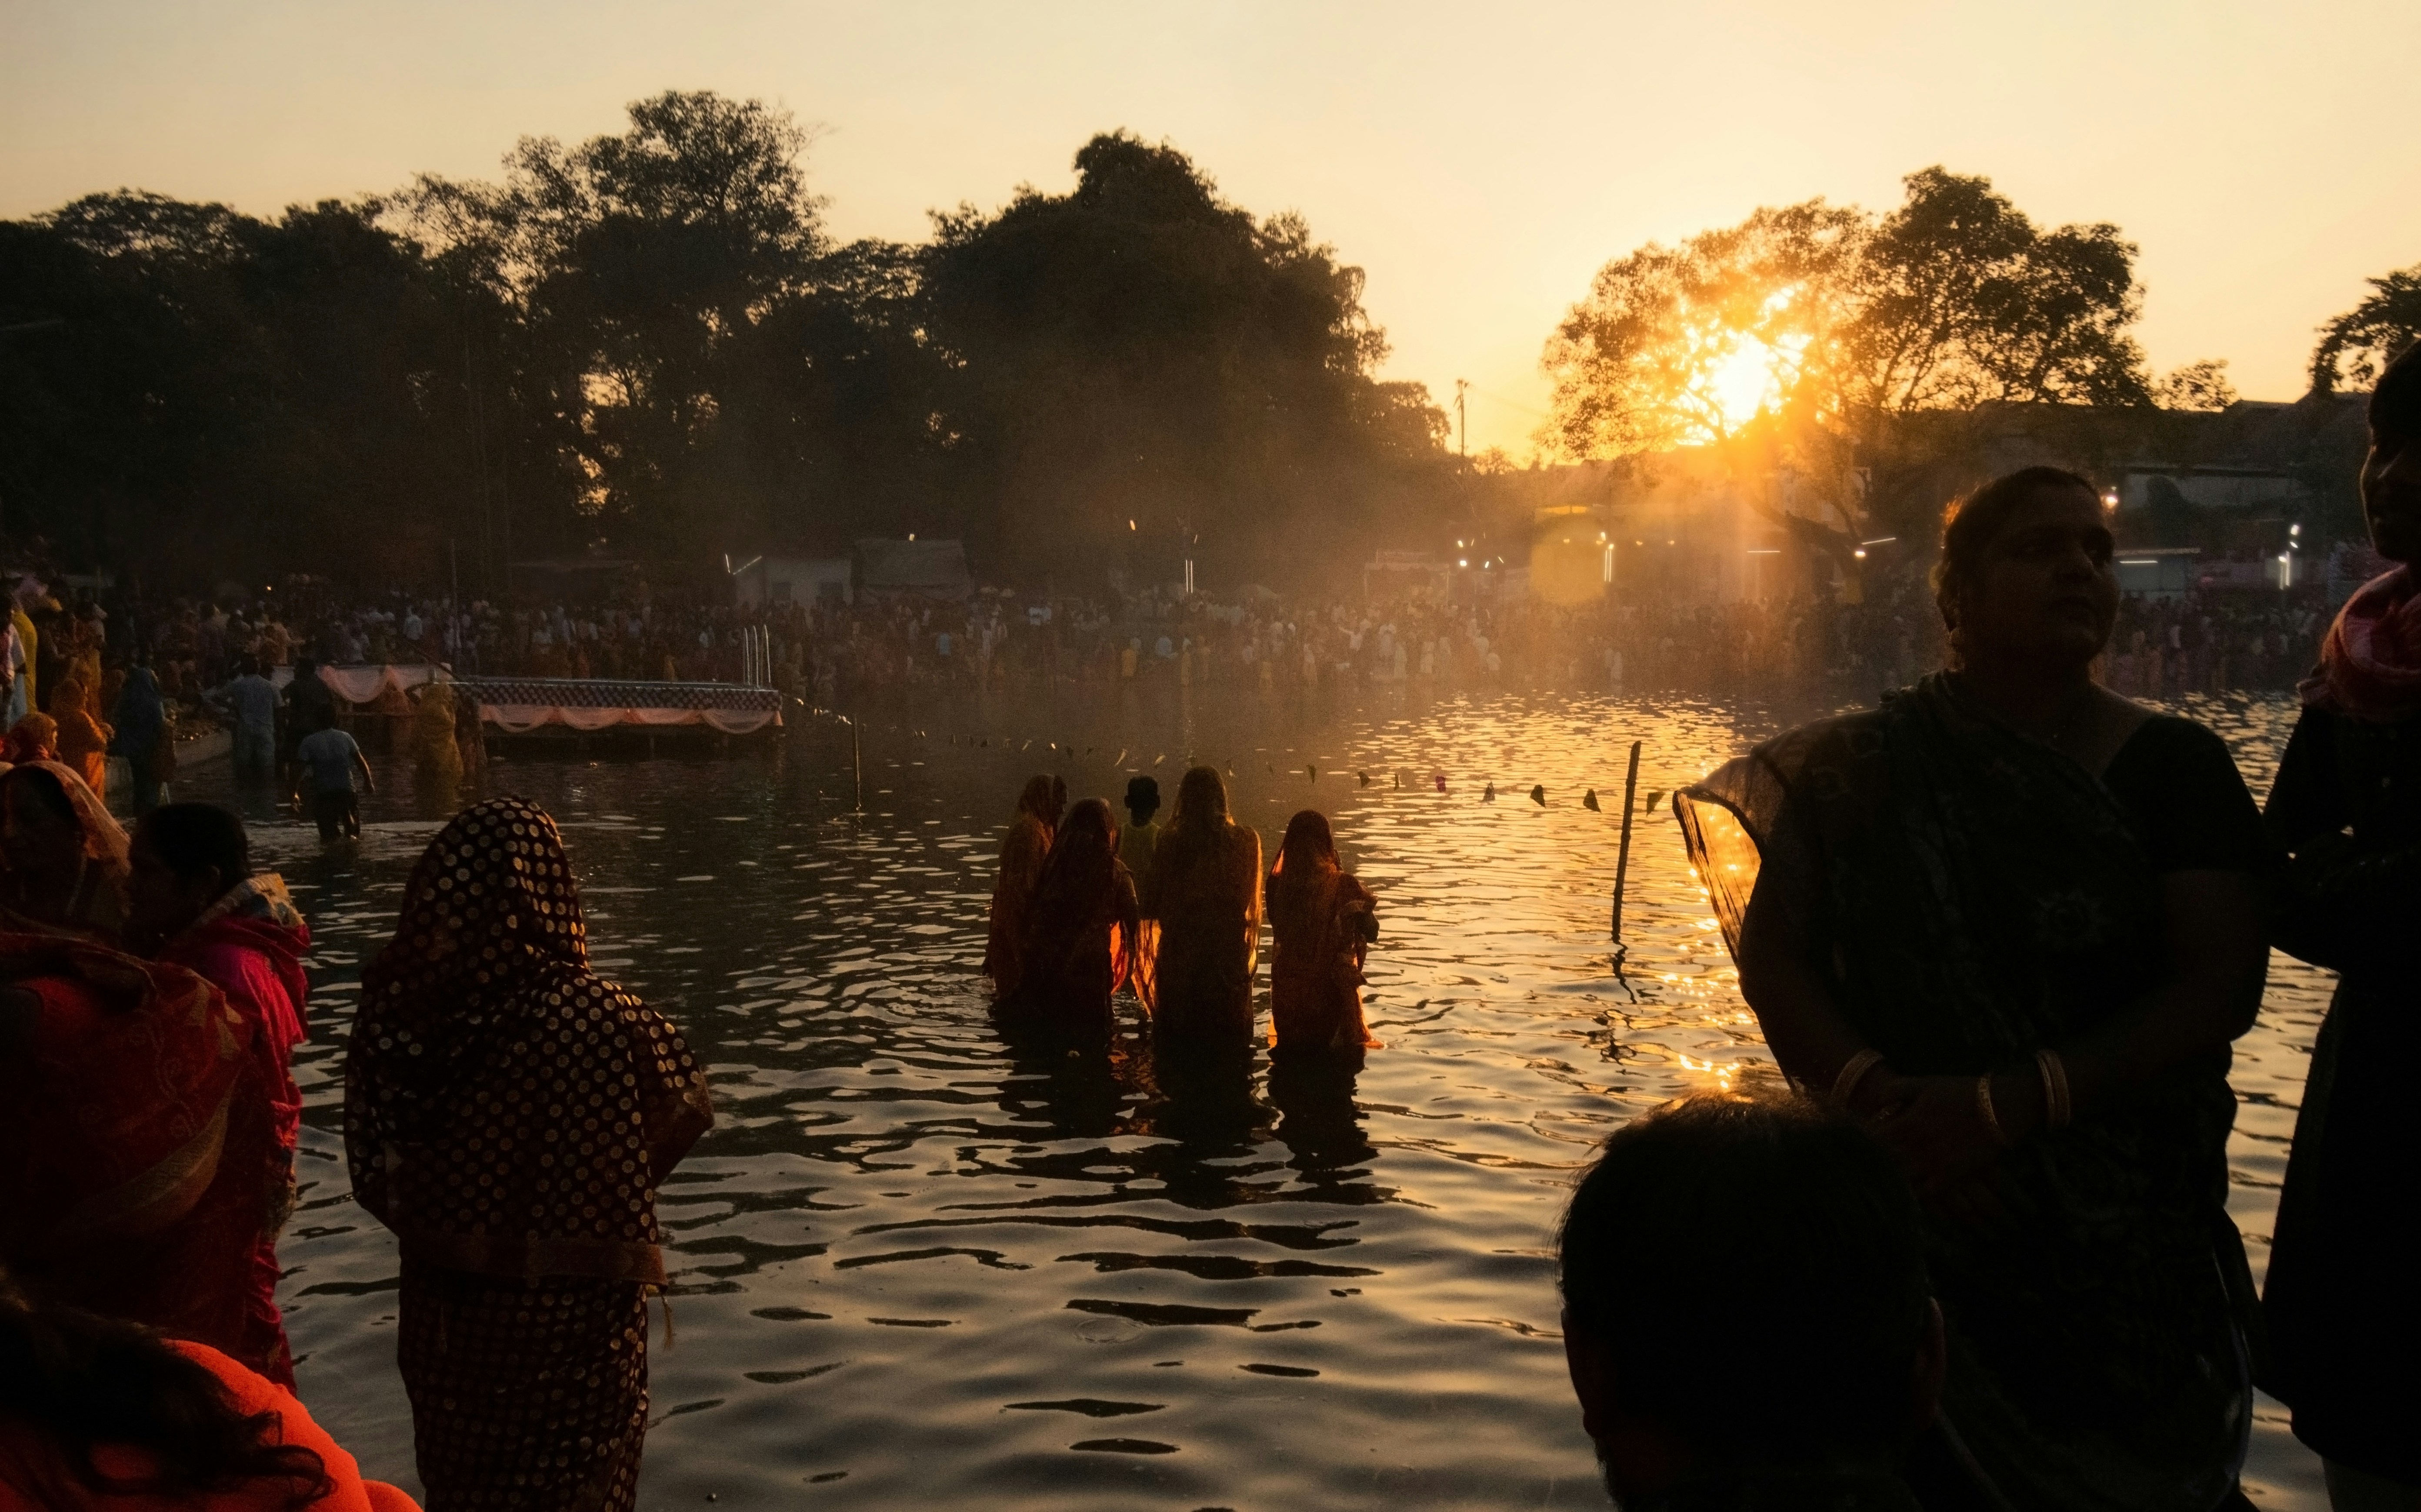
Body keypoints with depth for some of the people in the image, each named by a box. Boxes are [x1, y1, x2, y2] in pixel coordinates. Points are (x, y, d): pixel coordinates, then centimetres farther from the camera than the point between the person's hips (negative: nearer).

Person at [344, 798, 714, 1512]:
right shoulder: (594, 1018, -24)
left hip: (443, 1313, 4)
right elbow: (687, 1105, -6)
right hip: (569, 1322, -4)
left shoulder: (397, 1004, -13)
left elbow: (374, 1172, -3)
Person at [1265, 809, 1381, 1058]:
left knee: (1292, 1050, 19)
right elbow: (1371, 933, -8)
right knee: (1337, 1055, 13)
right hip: (1332, 991, -3)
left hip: (1288, 990, 3)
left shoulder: (1278, 883, -9)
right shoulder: (1343, 885, -17)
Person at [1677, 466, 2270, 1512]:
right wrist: (1866, 1089, -20)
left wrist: (2012, 1103, -19)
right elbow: (1771, 951, -2)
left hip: (2129, 1231, 1)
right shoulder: (1867, 768, 3)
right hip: (1908, 1205, 0)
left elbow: (2222, 985, -8)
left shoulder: (2175, 770, 2)